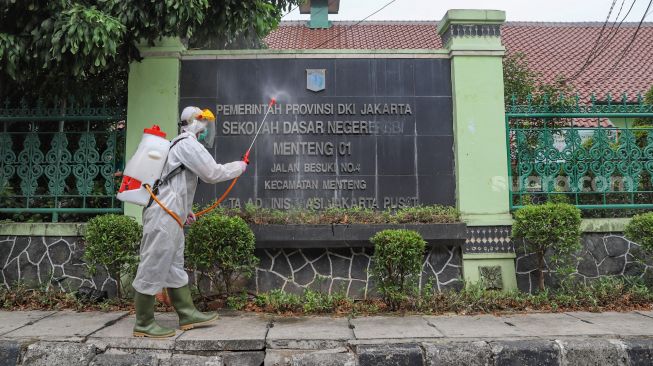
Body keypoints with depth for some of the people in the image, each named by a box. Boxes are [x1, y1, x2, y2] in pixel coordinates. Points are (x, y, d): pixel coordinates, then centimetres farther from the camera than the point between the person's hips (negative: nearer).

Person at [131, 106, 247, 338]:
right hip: (163, 217, -11)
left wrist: (185, 210, 25)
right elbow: (212, 173, -13)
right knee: (154, 267, -3)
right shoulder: (188, 144, -10)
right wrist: (239, 167, 1)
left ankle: (188, 314, 22)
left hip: (169, 216, 11)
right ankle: (144, 323, 5)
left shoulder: (180, 145, 21)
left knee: (174, 268, 13)